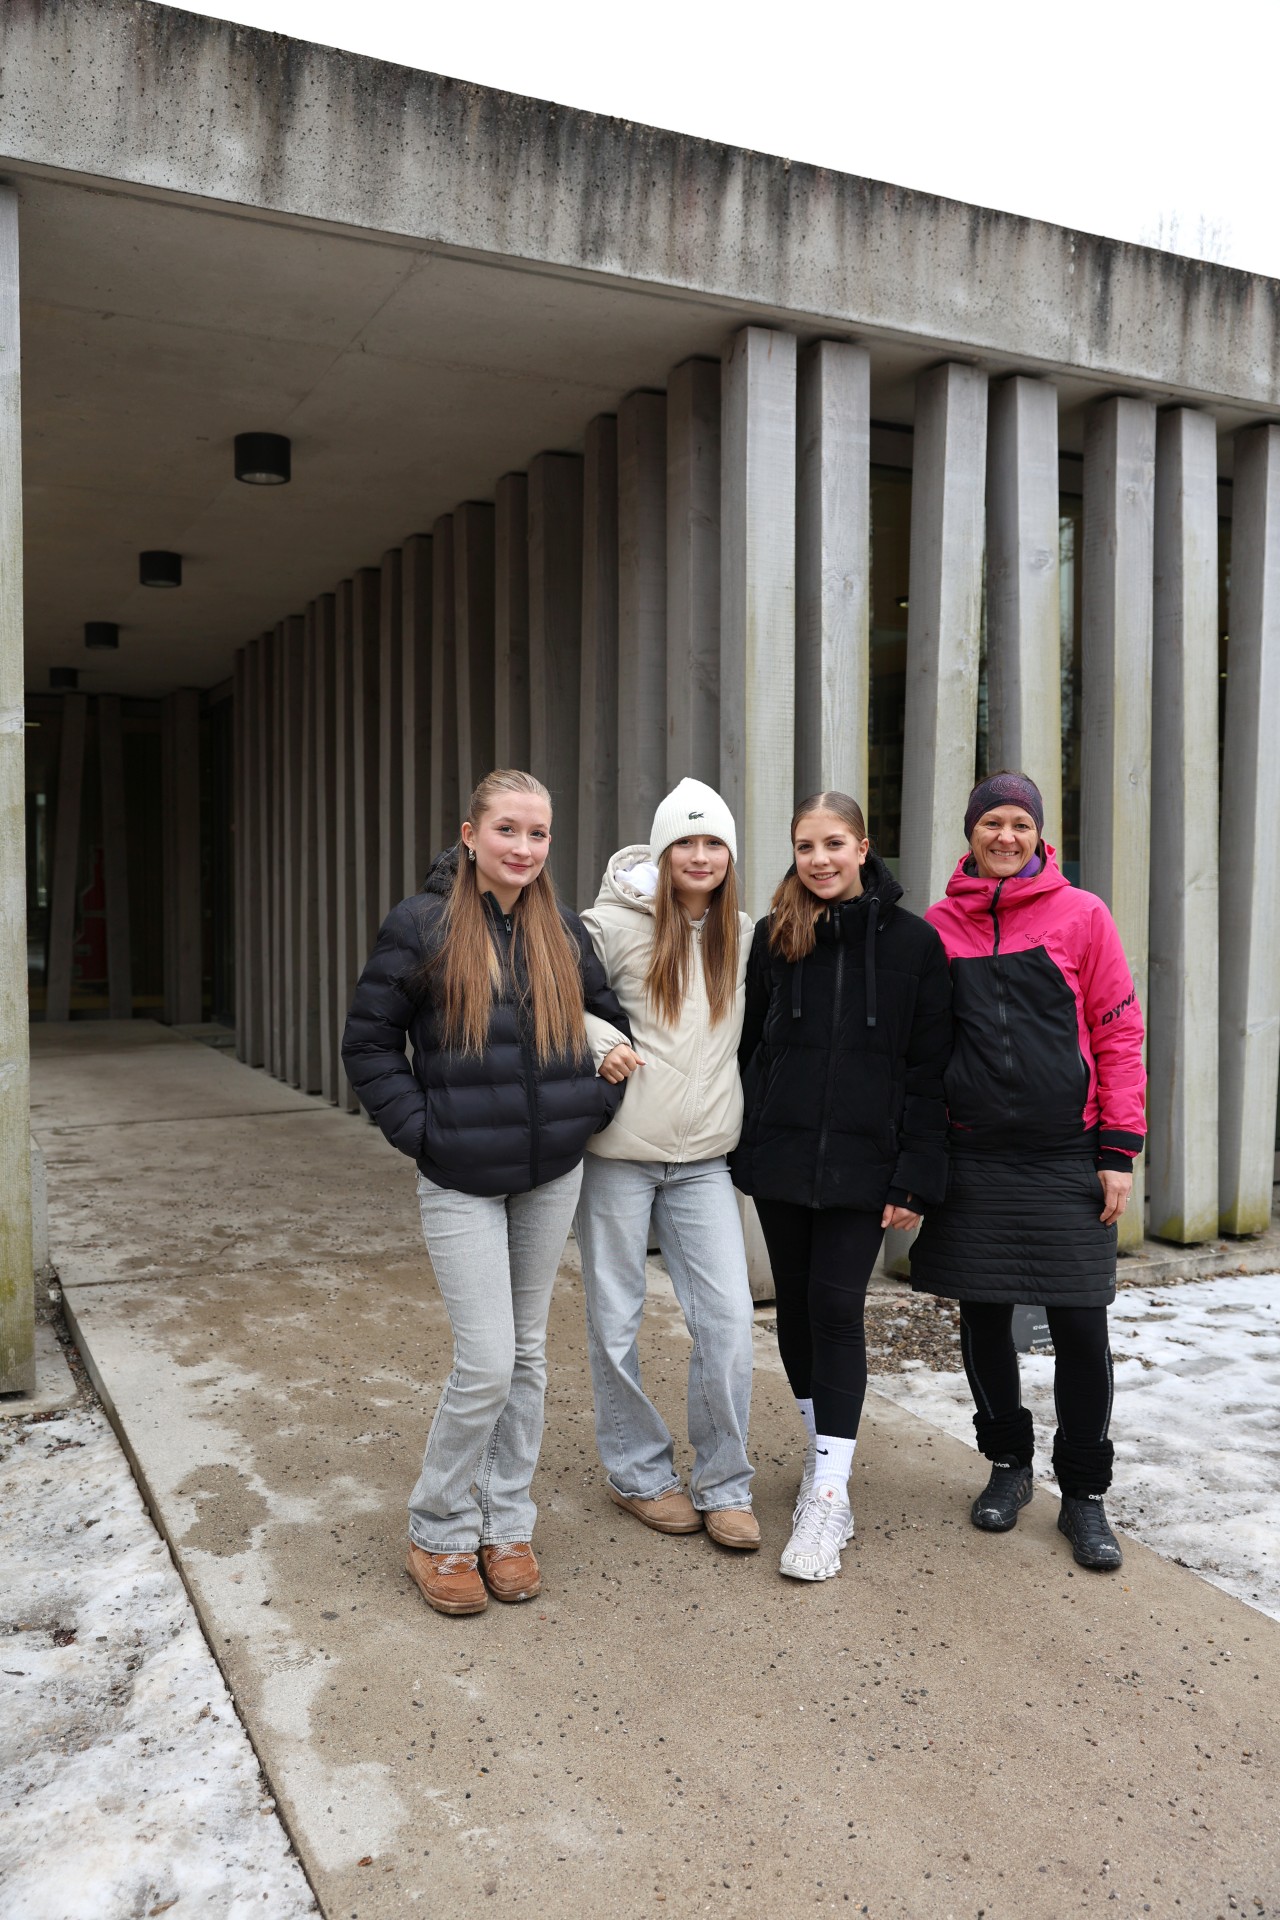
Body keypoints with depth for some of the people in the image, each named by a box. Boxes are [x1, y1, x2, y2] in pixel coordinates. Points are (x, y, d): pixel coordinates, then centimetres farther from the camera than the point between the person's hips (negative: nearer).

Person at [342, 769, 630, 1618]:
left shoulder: (562, 929, 4)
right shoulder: (420, 926, -8)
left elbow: (614, 1020, 16)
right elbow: (370, 1043, -3)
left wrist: (595, 1105, 3)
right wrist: (418, 1129, -10)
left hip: (553, 1174, 5)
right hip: (461, 1180, -4)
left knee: (528, 1353, 13)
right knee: (487, 1362, -7)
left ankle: (507, 1525, 29)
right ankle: (440, 1532, 16)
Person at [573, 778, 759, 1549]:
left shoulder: (742, 934, 9)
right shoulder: (616, 922, -5)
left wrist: (744, 1130, 15)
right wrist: (597, 1042, -19)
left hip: (704, 1158, 3)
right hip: (619, 1151, -3)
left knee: (729, 1318, -3)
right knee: (616, 1320, 7)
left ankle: (724, 1485, 16)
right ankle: (640, 1472, 28)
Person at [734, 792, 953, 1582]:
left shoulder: (913, 941, -2)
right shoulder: (774, 936, 4)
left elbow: (928, 1068, -2)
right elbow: (749, 1046, 8)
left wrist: (916, 1177, -7)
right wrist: (743, 1148, 3)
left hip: (861, 1161, -3)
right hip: (780, 1156, 3)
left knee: (836, 1306, -6)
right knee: (795, 1302, 11)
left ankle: (829, 1494, 2)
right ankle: (823, 1445, 31)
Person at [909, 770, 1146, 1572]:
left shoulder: (1082, 915, -1)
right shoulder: (940, 927, 5)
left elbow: (1119, 1032, -1)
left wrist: (1119, 1150, -5)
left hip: (1067, 1157, -2)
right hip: (971, 1157, 2)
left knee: (1081, 1327, 2)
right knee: (984, 1318, 10)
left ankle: (1085, 1493, 20)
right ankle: (1009, 1463, 31)